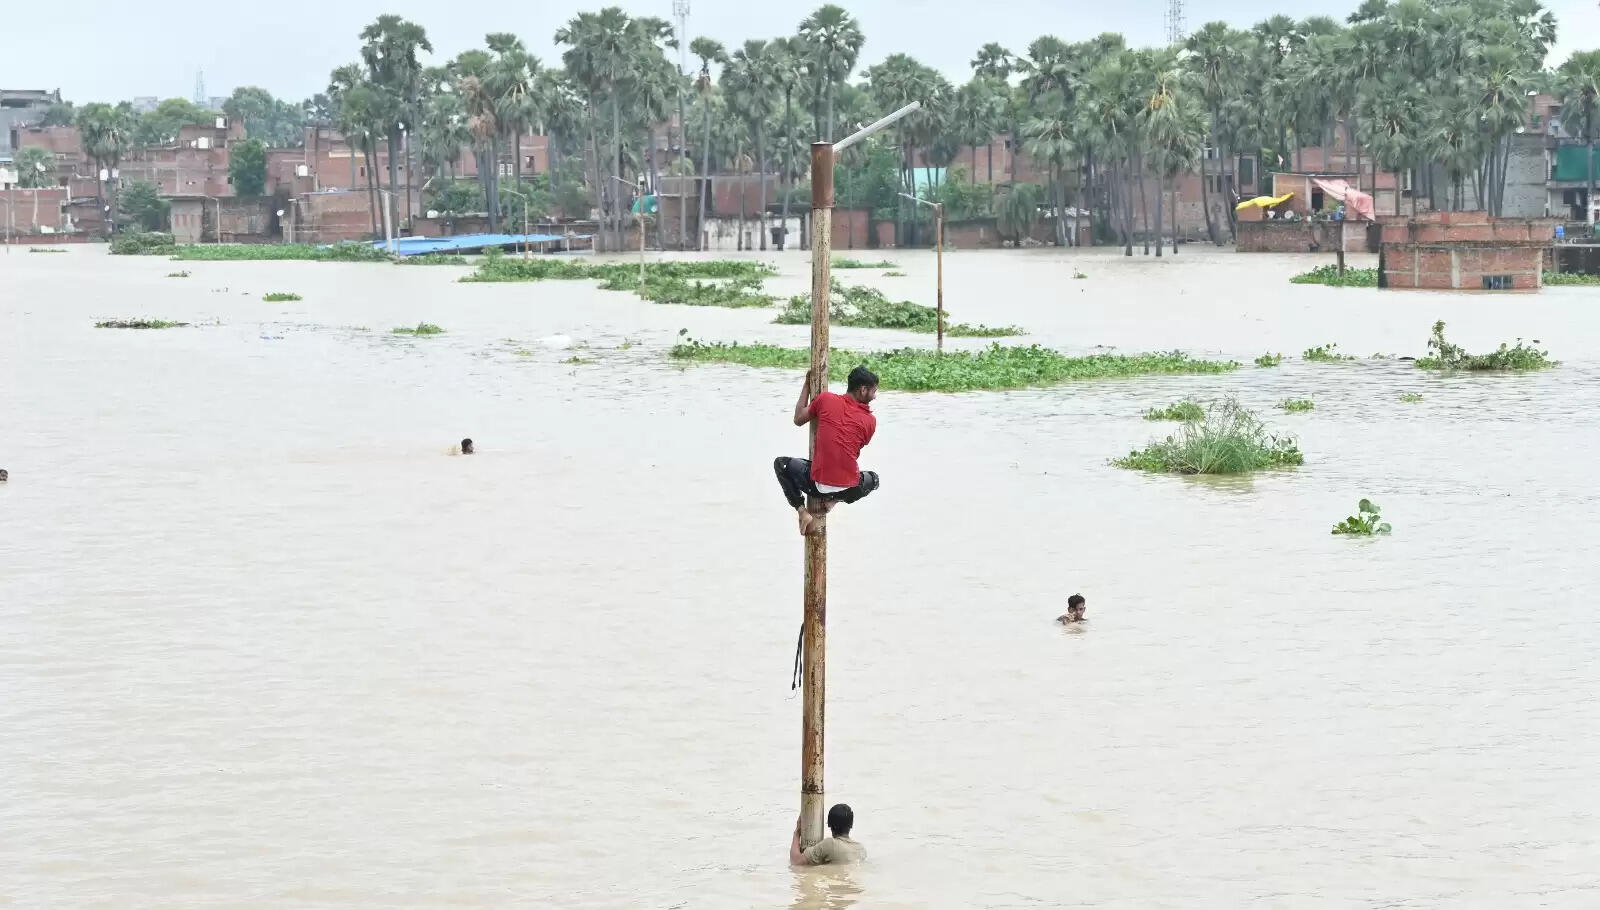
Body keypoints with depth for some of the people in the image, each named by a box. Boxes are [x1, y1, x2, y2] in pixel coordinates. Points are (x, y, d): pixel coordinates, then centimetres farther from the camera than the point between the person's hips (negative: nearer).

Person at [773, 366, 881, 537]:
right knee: (873, 478, 37)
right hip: (850, 490, 1)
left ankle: (802, 510, 8)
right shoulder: (871, 421, -2)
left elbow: (798, 420, 13)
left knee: (780, 463, 27)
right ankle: (834, 500, 11)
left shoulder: (826, 399, -3)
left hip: (818, 486, -1)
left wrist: (806, 386, 22)